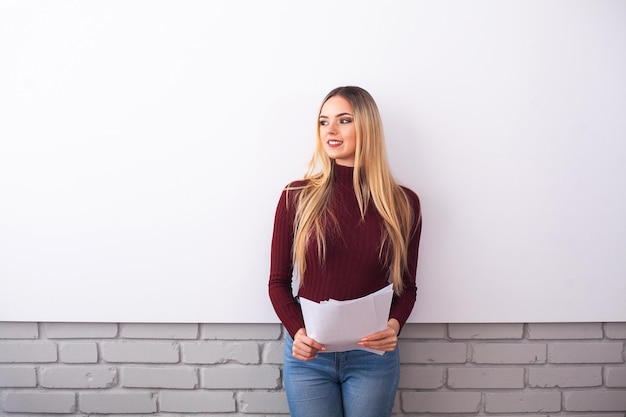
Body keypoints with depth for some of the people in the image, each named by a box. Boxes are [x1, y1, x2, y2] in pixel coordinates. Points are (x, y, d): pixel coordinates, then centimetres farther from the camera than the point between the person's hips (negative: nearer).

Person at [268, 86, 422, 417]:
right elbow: (278, 282, 0)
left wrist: (394, 325, -14)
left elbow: (407, 285, 5)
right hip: (308, 353, 0)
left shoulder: (403, 203, -2)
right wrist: (297, 331, -16)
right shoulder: (297, 197, -5)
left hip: (374, 355, 1)